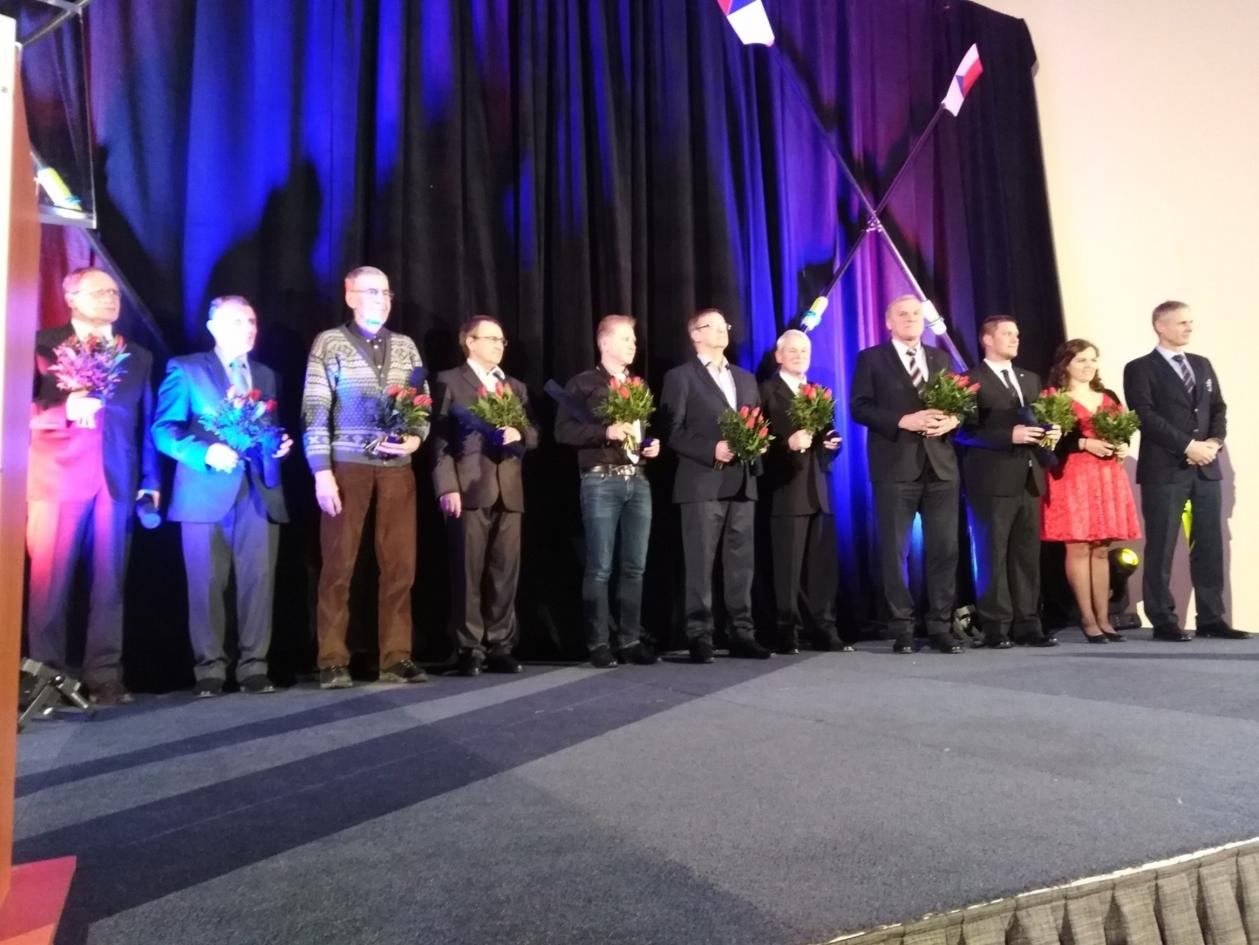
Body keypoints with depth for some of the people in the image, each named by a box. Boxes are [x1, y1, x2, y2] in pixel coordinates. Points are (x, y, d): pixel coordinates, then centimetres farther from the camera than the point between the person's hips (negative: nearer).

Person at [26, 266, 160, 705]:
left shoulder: (138, 356, 16)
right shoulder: (43, 344, 6)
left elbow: (145, 423, 12)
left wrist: (151, 481, 7)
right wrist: (64, 411, -19)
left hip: (117, 480, 3)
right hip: (59, 476, -3)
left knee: (109, 583, 4)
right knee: (50, 581, 0)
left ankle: (104, 676, 9)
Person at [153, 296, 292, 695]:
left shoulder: (266, 375, 20)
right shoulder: (185, 369, 6)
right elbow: (163, 429, -2)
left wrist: (281, 444, -2)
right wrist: (206, 452, -18)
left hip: (260, 491, 3)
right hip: (206, 492, -3)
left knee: (258, 580, -1)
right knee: (207, 583, 0)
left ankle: (254, 667, 5)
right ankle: (210, 669, 8)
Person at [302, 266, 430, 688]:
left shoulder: (405, 346, 14)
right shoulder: (329, 343, 2)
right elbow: (314, 412, -3)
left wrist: (416, 438, -6)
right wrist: (321, 471, -10)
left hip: (397, 467, 4)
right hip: (347, 465, -3)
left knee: (400, 564, 3)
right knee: (339, 563, 1)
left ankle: (396, 657, 11)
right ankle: (333, 661, 9)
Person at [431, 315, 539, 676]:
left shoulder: (516, 387, 22)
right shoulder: (450, 381, 5)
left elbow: (534, 434, 16)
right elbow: (440, 439, -3)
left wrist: (519, 434, -7)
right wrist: (447, 488, -13)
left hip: (509, 491, 5)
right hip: (469, 489, -5)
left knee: (505, 572, 4)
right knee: (469, 571, -3)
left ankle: (500, 646, 11)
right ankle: (470, 649, 5)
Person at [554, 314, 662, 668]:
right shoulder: (583, 384, 0)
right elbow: (563, 430, -8)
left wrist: (653, 445, 5)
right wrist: (605, 432, -18)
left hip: (638, 481, 6)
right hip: (601, 482, -6)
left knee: (635, 566, 6)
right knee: (600, 567, -4)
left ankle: (630, 640, 13)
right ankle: (599, 644, 4)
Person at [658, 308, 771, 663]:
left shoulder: (745, 378, 21)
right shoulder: (680, 377, 3)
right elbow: (672, 432, -6)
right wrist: (712, 449, -16)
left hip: (742, 482, 6)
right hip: (703, 483, -5)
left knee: (741, 563, 6)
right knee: (701, 564, -4)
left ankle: (742, 635, 12)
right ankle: (699, 638, 1)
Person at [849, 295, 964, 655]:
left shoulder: (941, 358, 18)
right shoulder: (871, 359, 4)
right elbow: (859, 407, -6)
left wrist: (952, 419, -8)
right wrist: (903, 420, -17)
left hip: (941, 465, 4)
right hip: (895, 467, -4)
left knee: (944, 548, 3)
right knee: (895, 550, 0)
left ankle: (941, 626, 11)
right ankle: (902, 629, 8)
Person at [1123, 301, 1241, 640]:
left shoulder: (1203, 365, 17)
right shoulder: (1140, 368, -2)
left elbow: (1218, 408, 14)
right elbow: (1146, 416, -12)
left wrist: (1214, 442, -5)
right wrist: (1188, 445, -17)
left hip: (1206, 469, 6)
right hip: (1164, 470, -6)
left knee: (1210, 546, 7)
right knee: (1161, 548, -2)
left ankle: (1211, 619, 15)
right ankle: (1163, 621, 5)